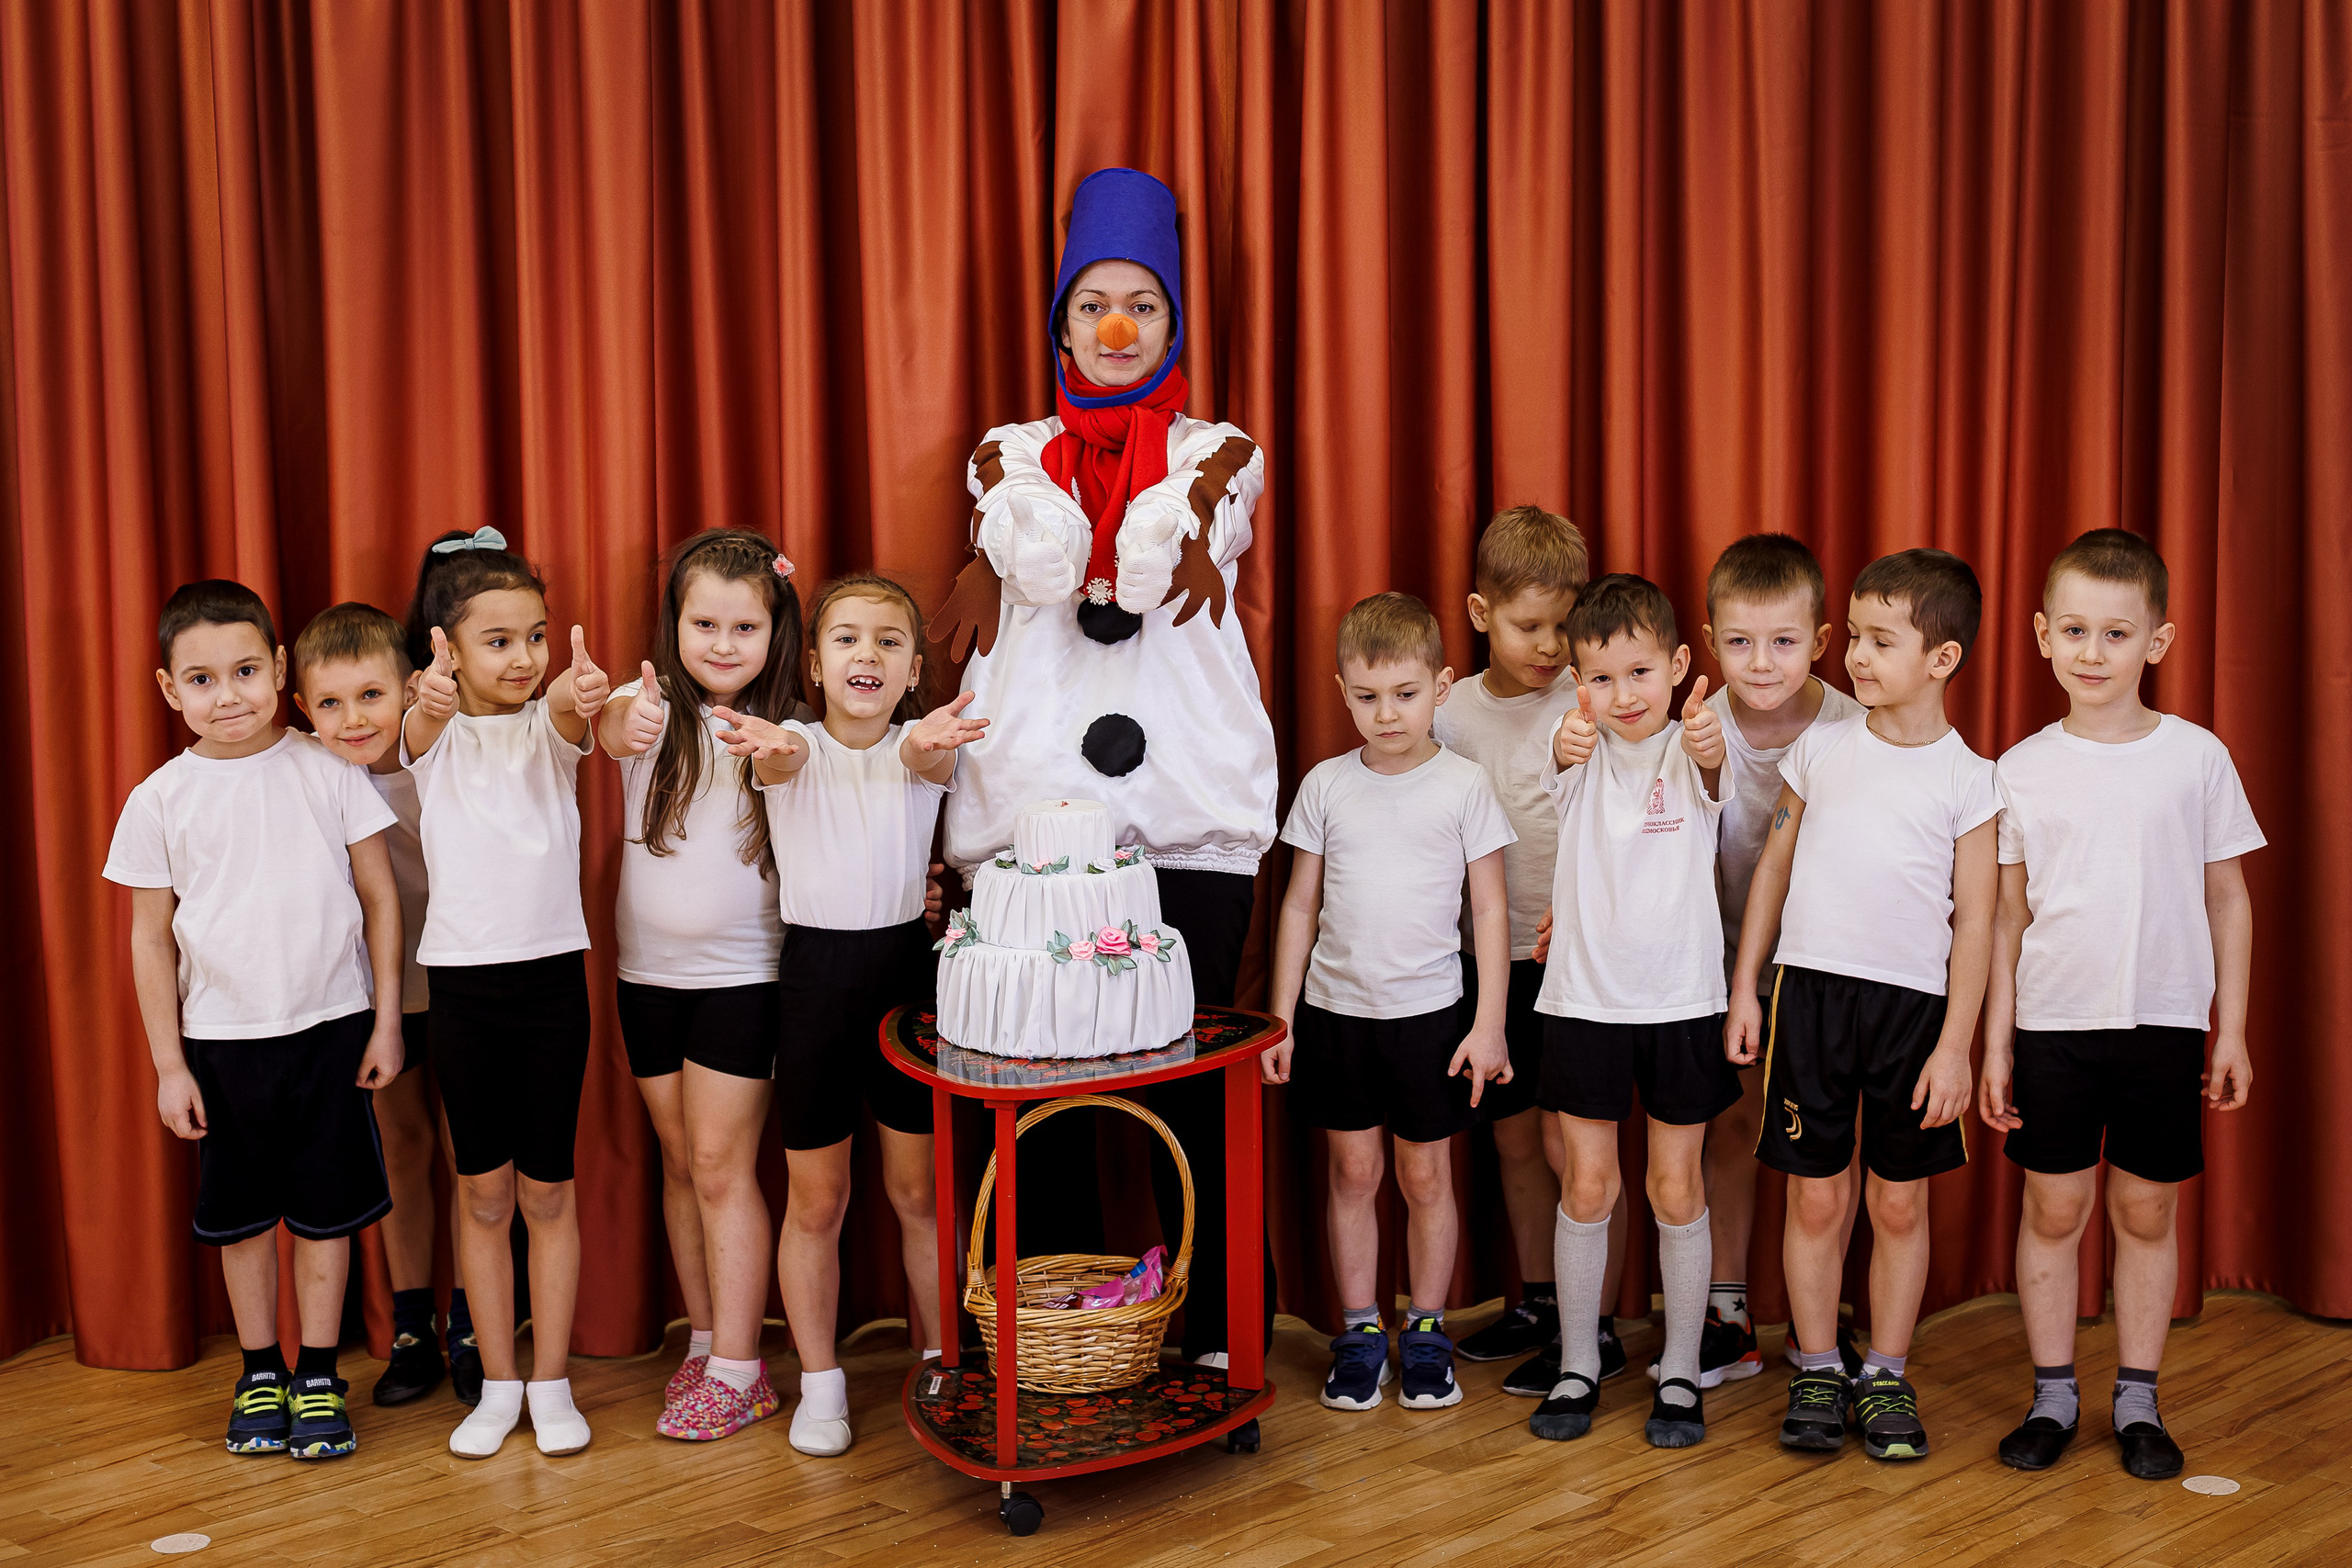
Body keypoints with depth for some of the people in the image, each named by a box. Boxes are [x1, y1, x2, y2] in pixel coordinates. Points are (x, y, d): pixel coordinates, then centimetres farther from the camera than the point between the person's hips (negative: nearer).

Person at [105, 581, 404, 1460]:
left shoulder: (326, 773, -4)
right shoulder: (159, 802, -2)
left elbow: (380, 898, 1)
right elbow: (151, 937, 3)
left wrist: (386, 1020, -1)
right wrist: (168, 1064, 1)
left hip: (330, 1029, -1)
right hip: (221, 1040, 1)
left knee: (324, 1209, 7)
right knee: (241, 1214, 11)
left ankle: (318, 1377, 20)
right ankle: (259, 1373, 27)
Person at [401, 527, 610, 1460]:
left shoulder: (548, 725, 2)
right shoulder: (435, 732, 0)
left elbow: (571, 717, -22)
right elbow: (420, 732, -24)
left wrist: (577, 697, -48)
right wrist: (432, 700, -50)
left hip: (552, 973, 0)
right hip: (461, 979, 0)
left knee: (547, 1187, 6)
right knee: (483, 1189, 7)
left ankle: (552, 1382, 18)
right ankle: (498, 1384, 20)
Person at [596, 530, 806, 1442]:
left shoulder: (785, 732, -5)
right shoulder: (652, 709, -5)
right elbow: (608, 729, -30)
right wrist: (630, 719, -52)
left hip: (740, 973, -2)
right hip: (648, 972, 3)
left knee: (722, 1167, -2)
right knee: (681, 1164, 13)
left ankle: (737, 1370, 6)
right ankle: (703, 1341, 26)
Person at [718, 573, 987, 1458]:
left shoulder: (923, 742, 0)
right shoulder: (793, 743, -2)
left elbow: (925, 758, -24)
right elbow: (786, 759, -27)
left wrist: (933, 742, -50)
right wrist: (768, 747, -53)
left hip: (908, 966, 1)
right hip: (814, 971, 0)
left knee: (921, 1189, 10)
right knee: (816, 1198, 8)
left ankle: (939, 1364, 27)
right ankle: (820, 1383, 23)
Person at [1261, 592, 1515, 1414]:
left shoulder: (1464, 785, -4)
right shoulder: (1325, 786, 1)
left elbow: (1491, 910, -2)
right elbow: (1300, 906, 6)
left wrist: (1489, 1026, -6)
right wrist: (1280, 1019, 4)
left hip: (1429, 1012, -2)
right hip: (1334, 1008, 2)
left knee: (1426, 1175, 7)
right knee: (1352, 1169, 9)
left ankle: (1427, 1332, 22)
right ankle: (1359, 1330, 21)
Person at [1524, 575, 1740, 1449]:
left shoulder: (1689, 751, -5)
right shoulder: (1582, 754, -2)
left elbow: (1712, 773, -28)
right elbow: (1559, 766, -26)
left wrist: (1709, 747, -54)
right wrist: (1567, 745, -51)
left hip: (1680, 1001, -1)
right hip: (1584, 999, 1)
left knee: (1676, 1190, 6)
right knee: (1586, 1187, 7)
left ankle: (1680, 1375, 19)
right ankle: (1577, 1367, 20)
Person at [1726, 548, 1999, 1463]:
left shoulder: (1967, 779, -2)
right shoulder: (1820, 750, 4)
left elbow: (1974, 923, -2)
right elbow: (1772, 872, 11)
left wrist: (1954, 1045, -6)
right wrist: (1744, 990, 8)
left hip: (1914, 1002, -1)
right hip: (1812, 987, 1)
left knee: (1900, 1202, 7)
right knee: (1815, 1197, 6)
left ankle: (1887, 1378, 20)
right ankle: (1817, 1373, 19)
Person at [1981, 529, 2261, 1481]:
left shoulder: (2197, 758, -2)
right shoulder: (2022, 770, 0)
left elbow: (2227, 900, 5)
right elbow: (2009, 916, 5)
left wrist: (2231, 1029, 4)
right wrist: (1994, 1043, 3)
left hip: (2164, 1023, 0)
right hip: (2052, 1021, 1)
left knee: (2147, 1211, 8)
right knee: (2054, 1207, 6)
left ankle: (2137, 1401, 21)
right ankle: (2053, 1396, 19)